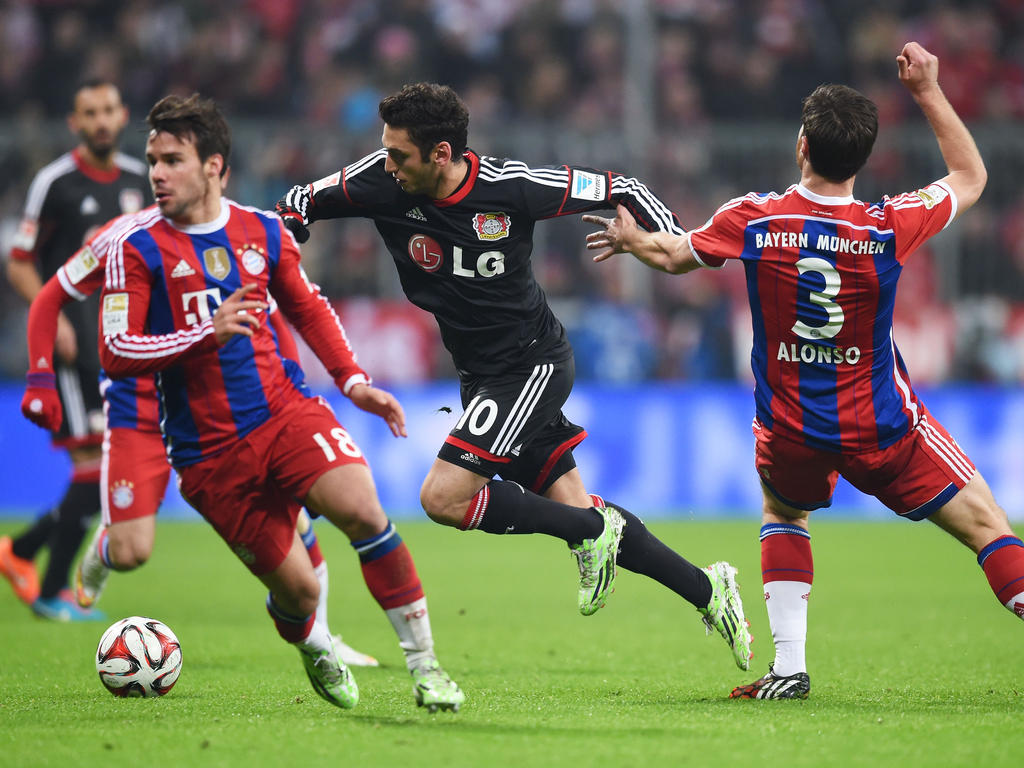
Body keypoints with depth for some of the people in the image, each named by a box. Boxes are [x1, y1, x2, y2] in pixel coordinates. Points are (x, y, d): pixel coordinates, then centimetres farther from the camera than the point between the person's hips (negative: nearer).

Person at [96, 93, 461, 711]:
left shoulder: (263, 231, 6)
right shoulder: (137, 247, -5)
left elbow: (309, 309, 22)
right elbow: (115, 353, -12)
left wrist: (353, 381, 10)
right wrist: (206, 334, -24)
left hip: (286, 409, 2)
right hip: (209, 449, -2)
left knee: (362, 509, -24)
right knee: (295, 588, -4)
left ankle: (424, 665, -12)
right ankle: (319, 652, 34)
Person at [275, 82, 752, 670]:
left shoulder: (511, 188, -21)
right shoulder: (382, 182, -12)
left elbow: (620, 189, -10)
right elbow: (300, 204, 2)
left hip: (533, 363, -6)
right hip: (479, 374, 6)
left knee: (443, 497, -19)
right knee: (570, 508, 8)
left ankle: (593, 530, 0)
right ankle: (708, 592, 23)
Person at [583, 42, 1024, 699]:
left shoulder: (752, 220, -12)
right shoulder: (889, 227, -16)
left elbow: (673, 255, 10)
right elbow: (970, 176, 3)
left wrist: (630, 237, 31)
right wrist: (929, 91, 8)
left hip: (791, 431, 3)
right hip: (883, 431, -3)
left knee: (782, 514, 32)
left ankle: (789, 667, 19)